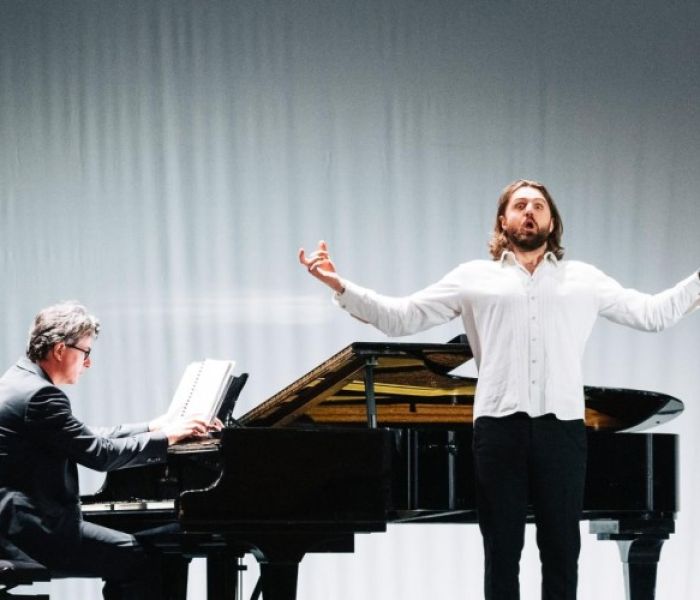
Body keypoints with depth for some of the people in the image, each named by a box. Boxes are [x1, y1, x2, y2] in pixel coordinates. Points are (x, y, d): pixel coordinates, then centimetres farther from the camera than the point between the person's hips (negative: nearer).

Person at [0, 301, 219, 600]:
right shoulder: (40, 395, -18)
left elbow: (87, 439, 20)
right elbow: (100, 454, -19)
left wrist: (151, 428, 16)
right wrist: (166, 437, -9)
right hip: (31, 530, -11)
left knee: (126, 563, 17)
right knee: (144, 561, -9)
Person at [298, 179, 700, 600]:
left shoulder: (584, 279, 15)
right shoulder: (474, 277, 12)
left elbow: (653, 313, 15)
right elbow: (399, 317, 9)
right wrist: (339, 286, -2)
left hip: (561, 426, 1)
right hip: (499, 427, -1)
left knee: (561, 552, 3)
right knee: (501, 553, 2)